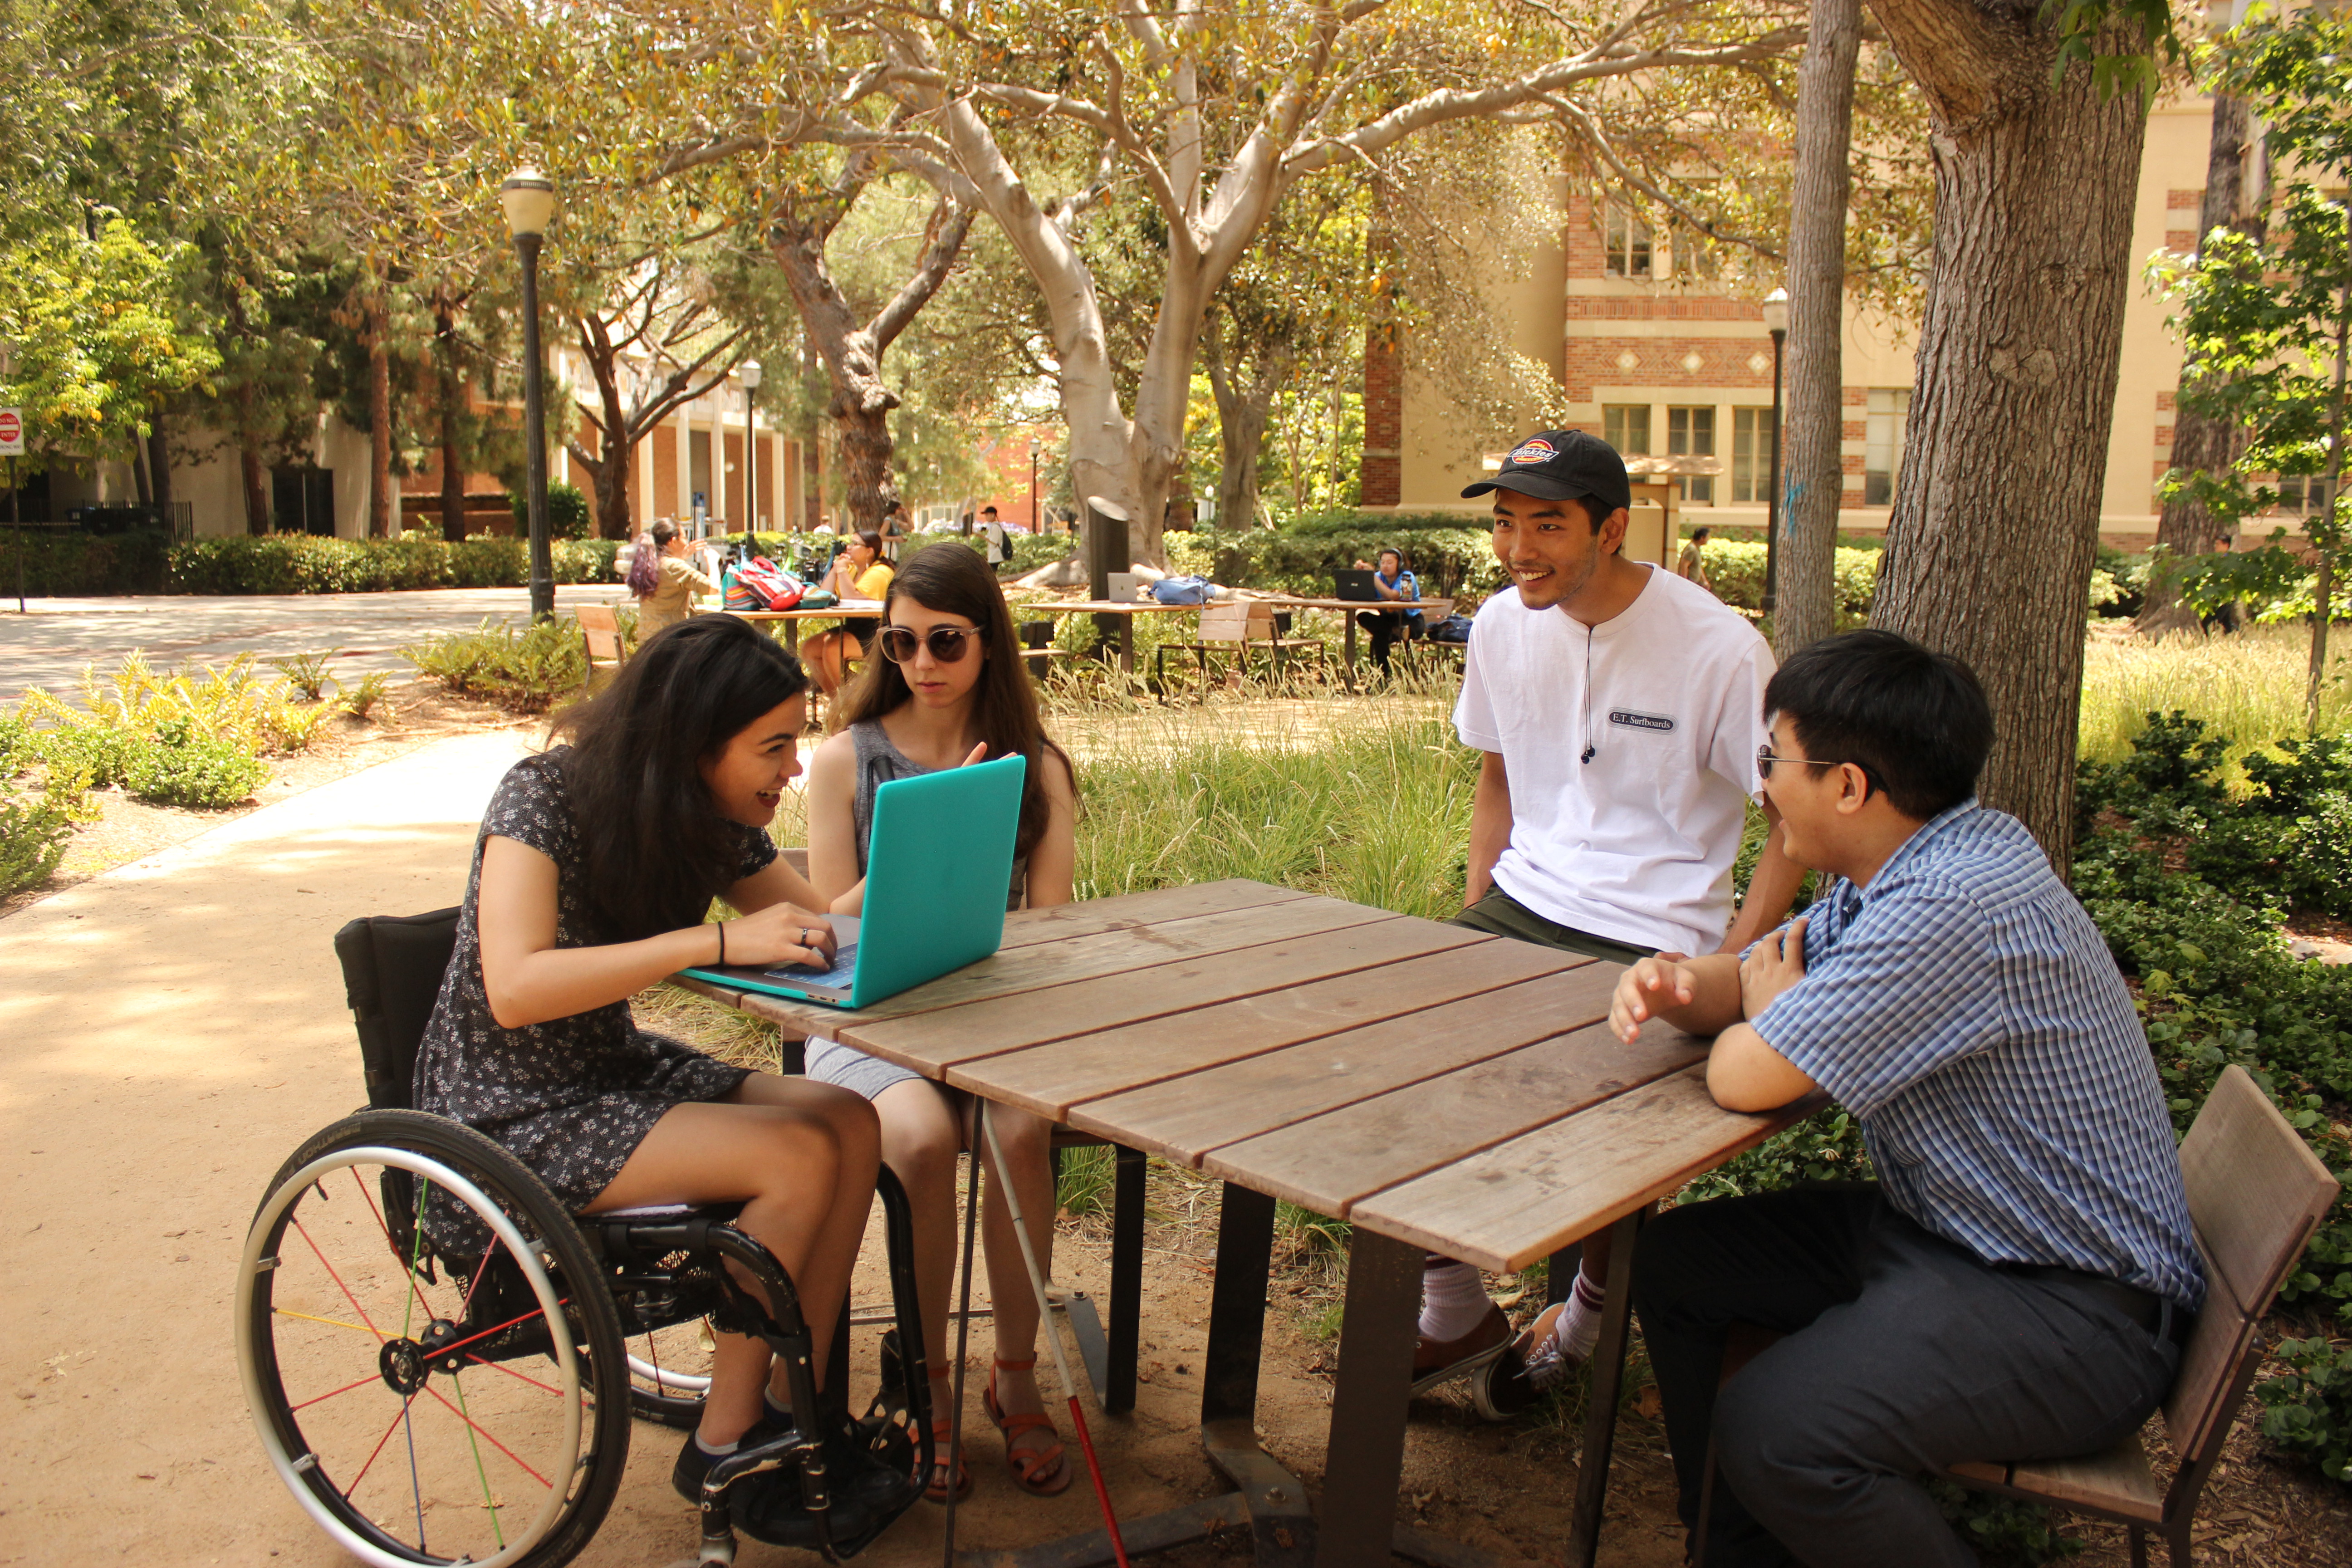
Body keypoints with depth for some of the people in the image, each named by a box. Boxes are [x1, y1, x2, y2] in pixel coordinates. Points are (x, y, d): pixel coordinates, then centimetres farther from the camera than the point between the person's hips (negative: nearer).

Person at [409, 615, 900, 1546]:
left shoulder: (713, 819, -1)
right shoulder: (545, 796, -22)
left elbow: (827, 933, 6)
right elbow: (514, 990, -34)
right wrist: (715, 941, -38)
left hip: (619, 1069, 7)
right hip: (511, 1112, -7)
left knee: (852, 1125, -12)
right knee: (799, 1157, -22)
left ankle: (791, 1409, 0)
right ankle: (723, 1445, -5)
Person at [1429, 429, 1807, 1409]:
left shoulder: (1720, 650, -14)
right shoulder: (1504, 626, 3)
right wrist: (1474, 919, 7)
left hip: (1650, 938, -5)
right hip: (1523, 902, 5)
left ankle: (1588, 1311, 14)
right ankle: (1455, 1308, 12)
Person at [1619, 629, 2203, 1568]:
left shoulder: (1954, 909, -29)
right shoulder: (1905, 867, 3)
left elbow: (1743, 1079, -29)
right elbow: (1758, 973, 14)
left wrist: (1765, 1014, -5)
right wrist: (1675, 985, -10)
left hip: (2075, 1312, -10)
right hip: (1940, 1230, 10)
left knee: (1773, 1430, -28)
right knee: (1673, 1263, 9)